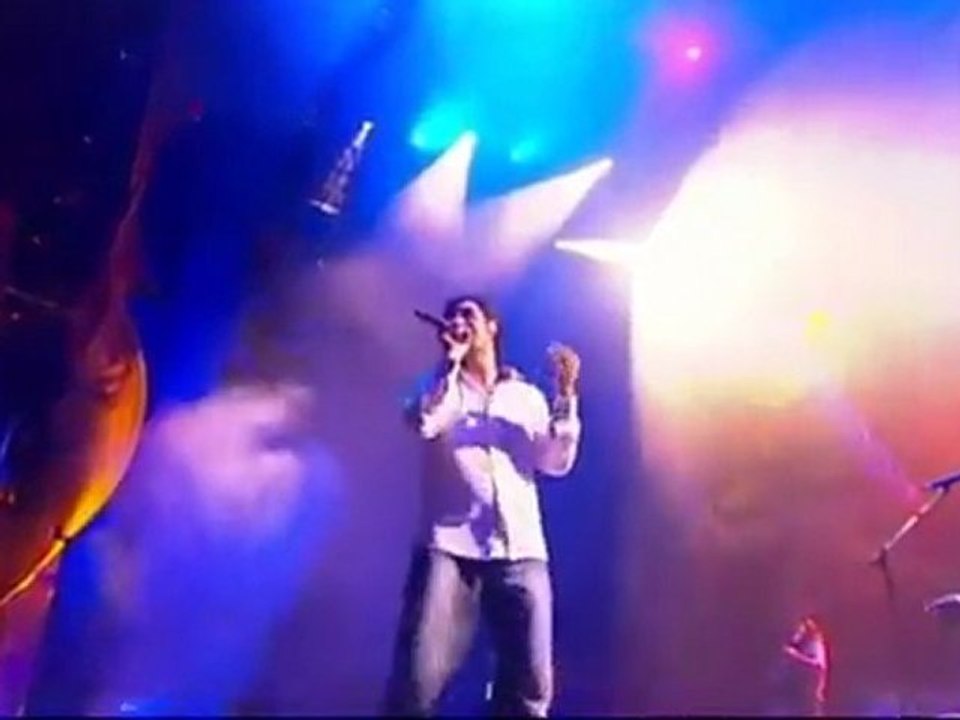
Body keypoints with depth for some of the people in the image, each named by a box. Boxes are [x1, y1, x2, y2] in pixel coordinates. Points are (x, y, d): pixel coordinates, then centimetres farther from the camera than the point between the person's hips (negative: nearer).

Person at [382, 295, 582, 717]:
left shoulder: (527, 397, 21)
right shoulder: (440, 387, 16)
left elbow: (556, 462, 11)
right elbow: (423, 424, -7)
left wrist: (566, 394, 3)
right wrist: (450, 362, -6)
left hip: (521, 550, 2)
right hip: (449, 545, -2)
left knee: (532, 684, -3)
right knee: (419, 679, -14)